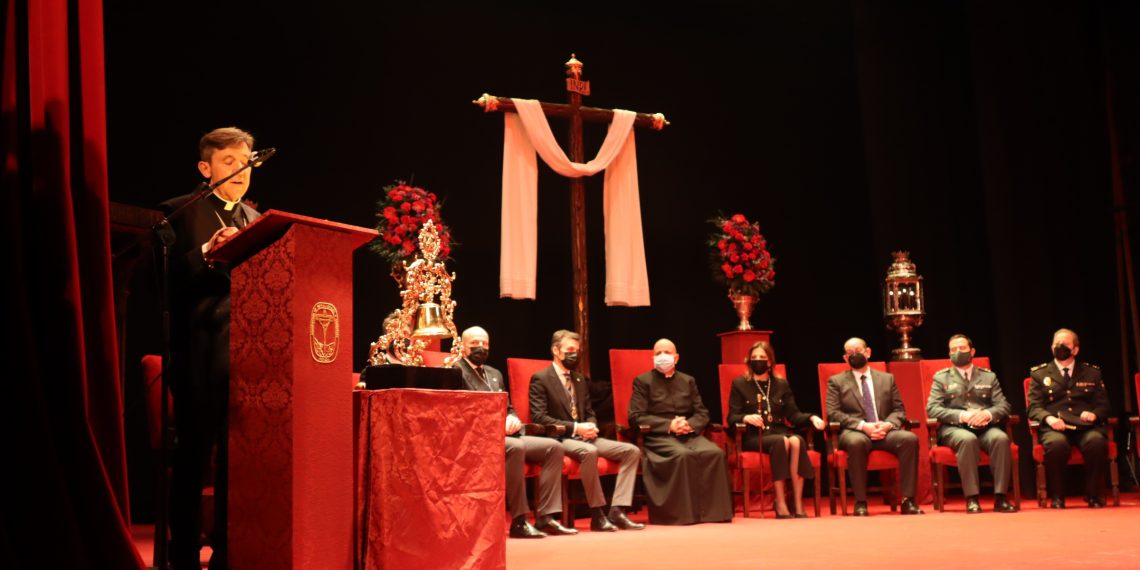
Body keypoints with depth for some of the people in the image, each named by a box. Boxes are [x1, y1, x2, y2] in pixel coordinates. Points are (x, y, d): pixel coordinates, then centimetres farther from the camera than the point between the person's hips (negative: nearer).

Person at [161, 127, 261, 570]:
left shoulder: (255, 220, 19)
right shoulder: (180, 212, 1)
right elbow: (167, 279, -11)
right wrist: (206, 253, -24)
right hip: (200, 352, -5)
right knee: (193, 456, -1)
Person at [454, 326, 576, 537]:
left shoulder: (495, 374, 24)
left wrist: (512, 420, 1)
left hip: (505, 436, 8)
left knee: (553, 447, -8)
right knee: (515, 447, -36)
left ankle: (546, 517, -14)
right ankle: (519, 521, -31)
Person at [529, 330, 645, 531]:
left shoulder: (581, 380, 20)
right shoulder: (540, 379, -3)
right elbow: (539, 417, -12)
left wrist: (591, 426, -2)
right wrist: (575, 428, -18)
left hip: (584, 436, 8)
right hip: (559, 439, -7)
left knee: (632, 451, -10)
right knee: (589, 451, -39)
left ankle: (616, 511, -17)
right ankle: (597, 514, -27)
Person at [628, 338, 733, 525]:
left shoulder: (688, 381, 20)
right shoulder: (643, 381, 7)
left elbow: (702, 413, 15)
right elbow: (636, 417, -4)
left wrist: (690, 424, -10)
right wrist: (669, 425, -14)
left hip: (689, 435, 4)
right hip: (658, 437, -4)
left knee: (715, 452, -26)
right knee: (683, 455, -35)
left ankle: (713, 510, -20)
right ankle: (684, 513, -29)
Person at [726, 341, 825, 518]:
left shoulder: (782, 384, 20)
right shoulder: (739, 384, 10)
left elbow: (793, 415, 12)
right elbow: (732, 417, 1)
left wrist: (811, 418, -8)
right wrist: (746, 418, -22)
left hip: (780, 433, 3)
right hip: (753, 437, -3)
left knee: (796, 440, -33)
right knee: (781, 441, -35)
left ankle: (798, 504, -33)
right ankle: (780, 504, -35)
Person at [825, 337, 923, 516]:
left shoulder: (887, 379, 21)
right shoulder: (836, 381, 12)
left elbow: (899, 410, 15)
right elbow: (833, 412, -1)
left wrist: (888, 424, -9)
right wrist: (863, 425, -15)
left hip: (885, 431, 3)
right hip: (855, 432, -3)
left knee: (910, 439, -29)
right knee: (856, 442, -40)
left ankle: (907, 501, -27)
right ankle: (860, 503, -31)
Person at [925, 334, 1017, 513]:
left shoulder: (989, 377, 21)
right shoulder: (941, 377, 14)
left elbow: (1003, 406, 11)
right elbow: (932, 409, 1)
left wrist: (988, 414, -14)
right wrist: (962, 415, -15)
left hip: (985, 427, 2)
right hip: (954, 428, -2)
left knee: (1001, 438, -32)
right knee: (968, 439, -37)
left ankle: (1000, 497, -29)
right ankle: (972, 499, -34)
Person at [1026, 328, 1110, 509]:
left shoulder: (1092, 372, 21)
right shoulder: (1039, 373, 16)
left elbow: (1103, 405, 16)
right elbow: (1034, 407, 7)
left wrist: (1094, 414, -8)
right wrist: (1048, 418, -15)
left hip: (1086, 427, 1)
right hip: (1054, 427, -1)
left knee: (1096, 442, -35)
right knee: (1057, 443, -37)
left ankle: (1093, 494, -15)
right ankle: (1057, 497, -18)